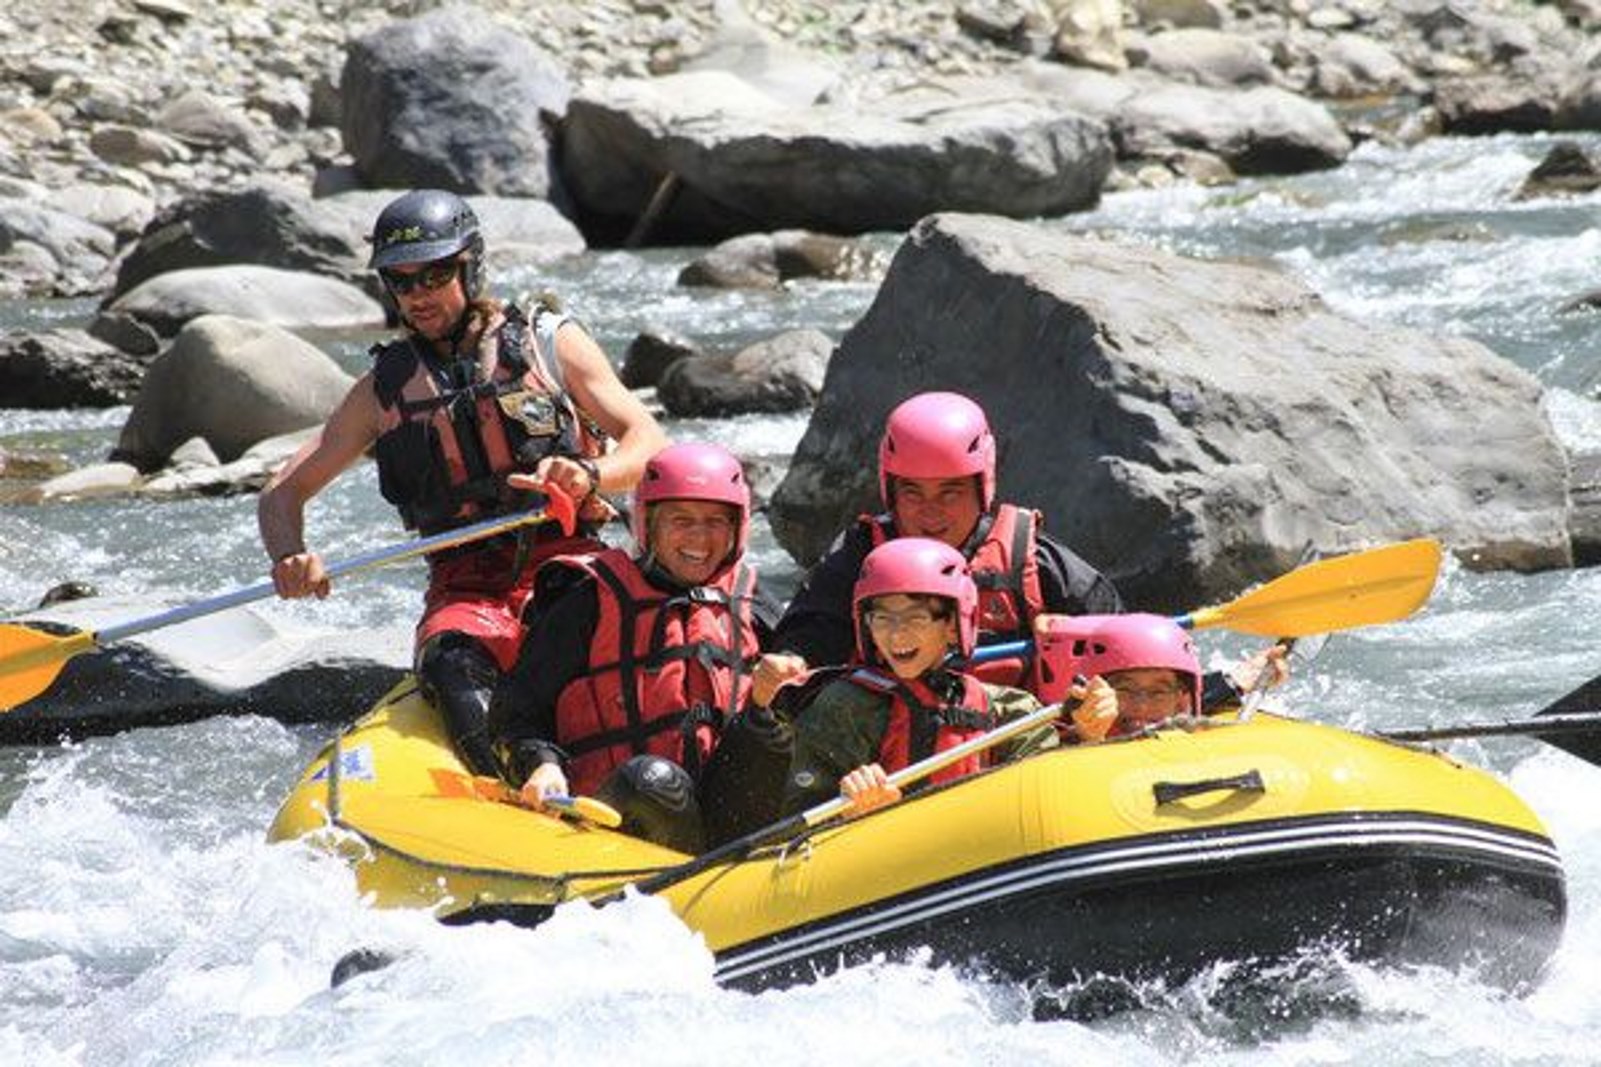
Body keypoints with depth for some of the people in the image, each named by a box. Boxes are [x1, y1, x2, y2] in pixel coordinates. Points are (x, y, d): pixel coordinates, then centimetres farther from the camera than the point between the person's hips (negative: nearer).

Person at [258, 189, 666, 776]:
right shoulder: (386, 387, 15)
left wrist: (589, 475, -21)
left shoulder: (551, 343, 9)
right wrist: (289, 559, -8)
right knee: (452, 667, -33)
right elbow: (284, 491, 16)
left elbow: (650, 442, 2)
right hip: (465, 591, 1)